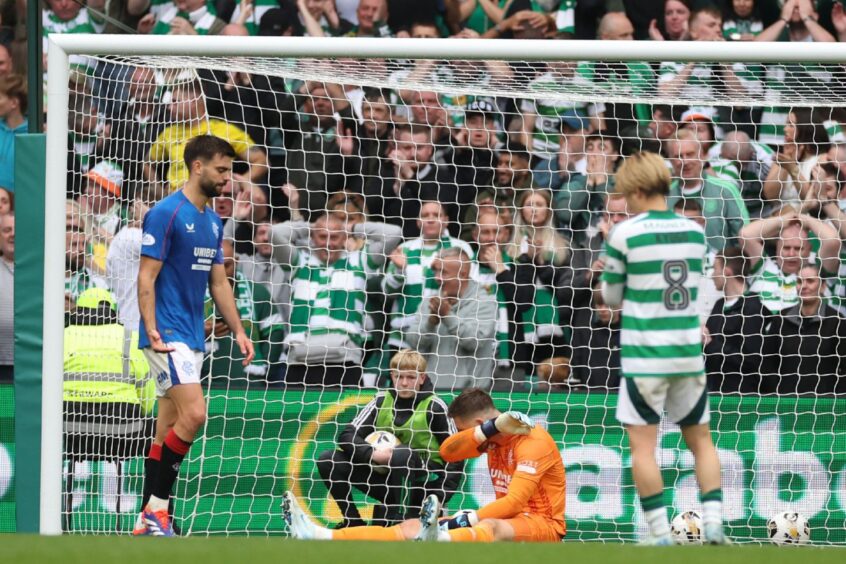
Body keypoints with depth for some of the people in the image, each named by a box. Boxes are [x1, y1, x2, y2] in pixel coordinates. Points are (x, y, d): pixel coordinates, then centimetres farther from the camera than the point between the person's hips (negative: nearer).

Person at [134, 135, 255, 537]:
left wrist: (238, 331, 13)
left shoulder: (212, 222, 15)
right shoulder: (166, 214, -11)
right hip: (168, 335, -9)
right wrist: (152, 331, -22)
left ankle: (149, 521, 11)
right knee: (194, 414, -19)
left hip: (192, 337, 9)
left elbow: (218, 282, 20)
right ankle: (156, 508, -12)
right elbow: (146, 277, -14)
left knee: (169, 428, 8)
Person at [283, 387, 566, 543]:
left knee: (494, 528, -42)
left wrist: (460, 522, -33)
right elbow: (447, 452, -6)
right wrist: (492, 427, -20)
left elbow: (514, 502, -25)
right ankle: (319, 537, -21)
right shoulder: (493, 436, 10)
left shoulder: (532, 441, -15)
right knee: (413, 527, -8)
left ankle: (435, 541, -76)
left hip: (542, 525, -7)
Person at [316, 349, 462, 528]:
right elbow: (347, 435, -6)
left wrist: (440, 496, -19)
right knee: (328, 460, -11)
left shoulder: (433, 406, -8)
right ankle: (353, 521, -3)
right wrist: (372, 453, -26)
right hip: (384, 477, 4)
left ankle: (399, 518, -26)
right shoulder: (382, 401, 2)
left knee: (402, 453, -36)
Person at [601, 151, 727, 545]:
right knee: (700, 439, 13)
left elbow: (612, 297, 1)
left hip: (644, 355, -4)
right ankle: (713, 525, 3)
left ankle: (661, 536, -4)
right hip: (689, 352, 4)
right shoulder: (695, 232, 6)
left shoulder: (626, 234, -8)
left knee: (642, 443, 1)